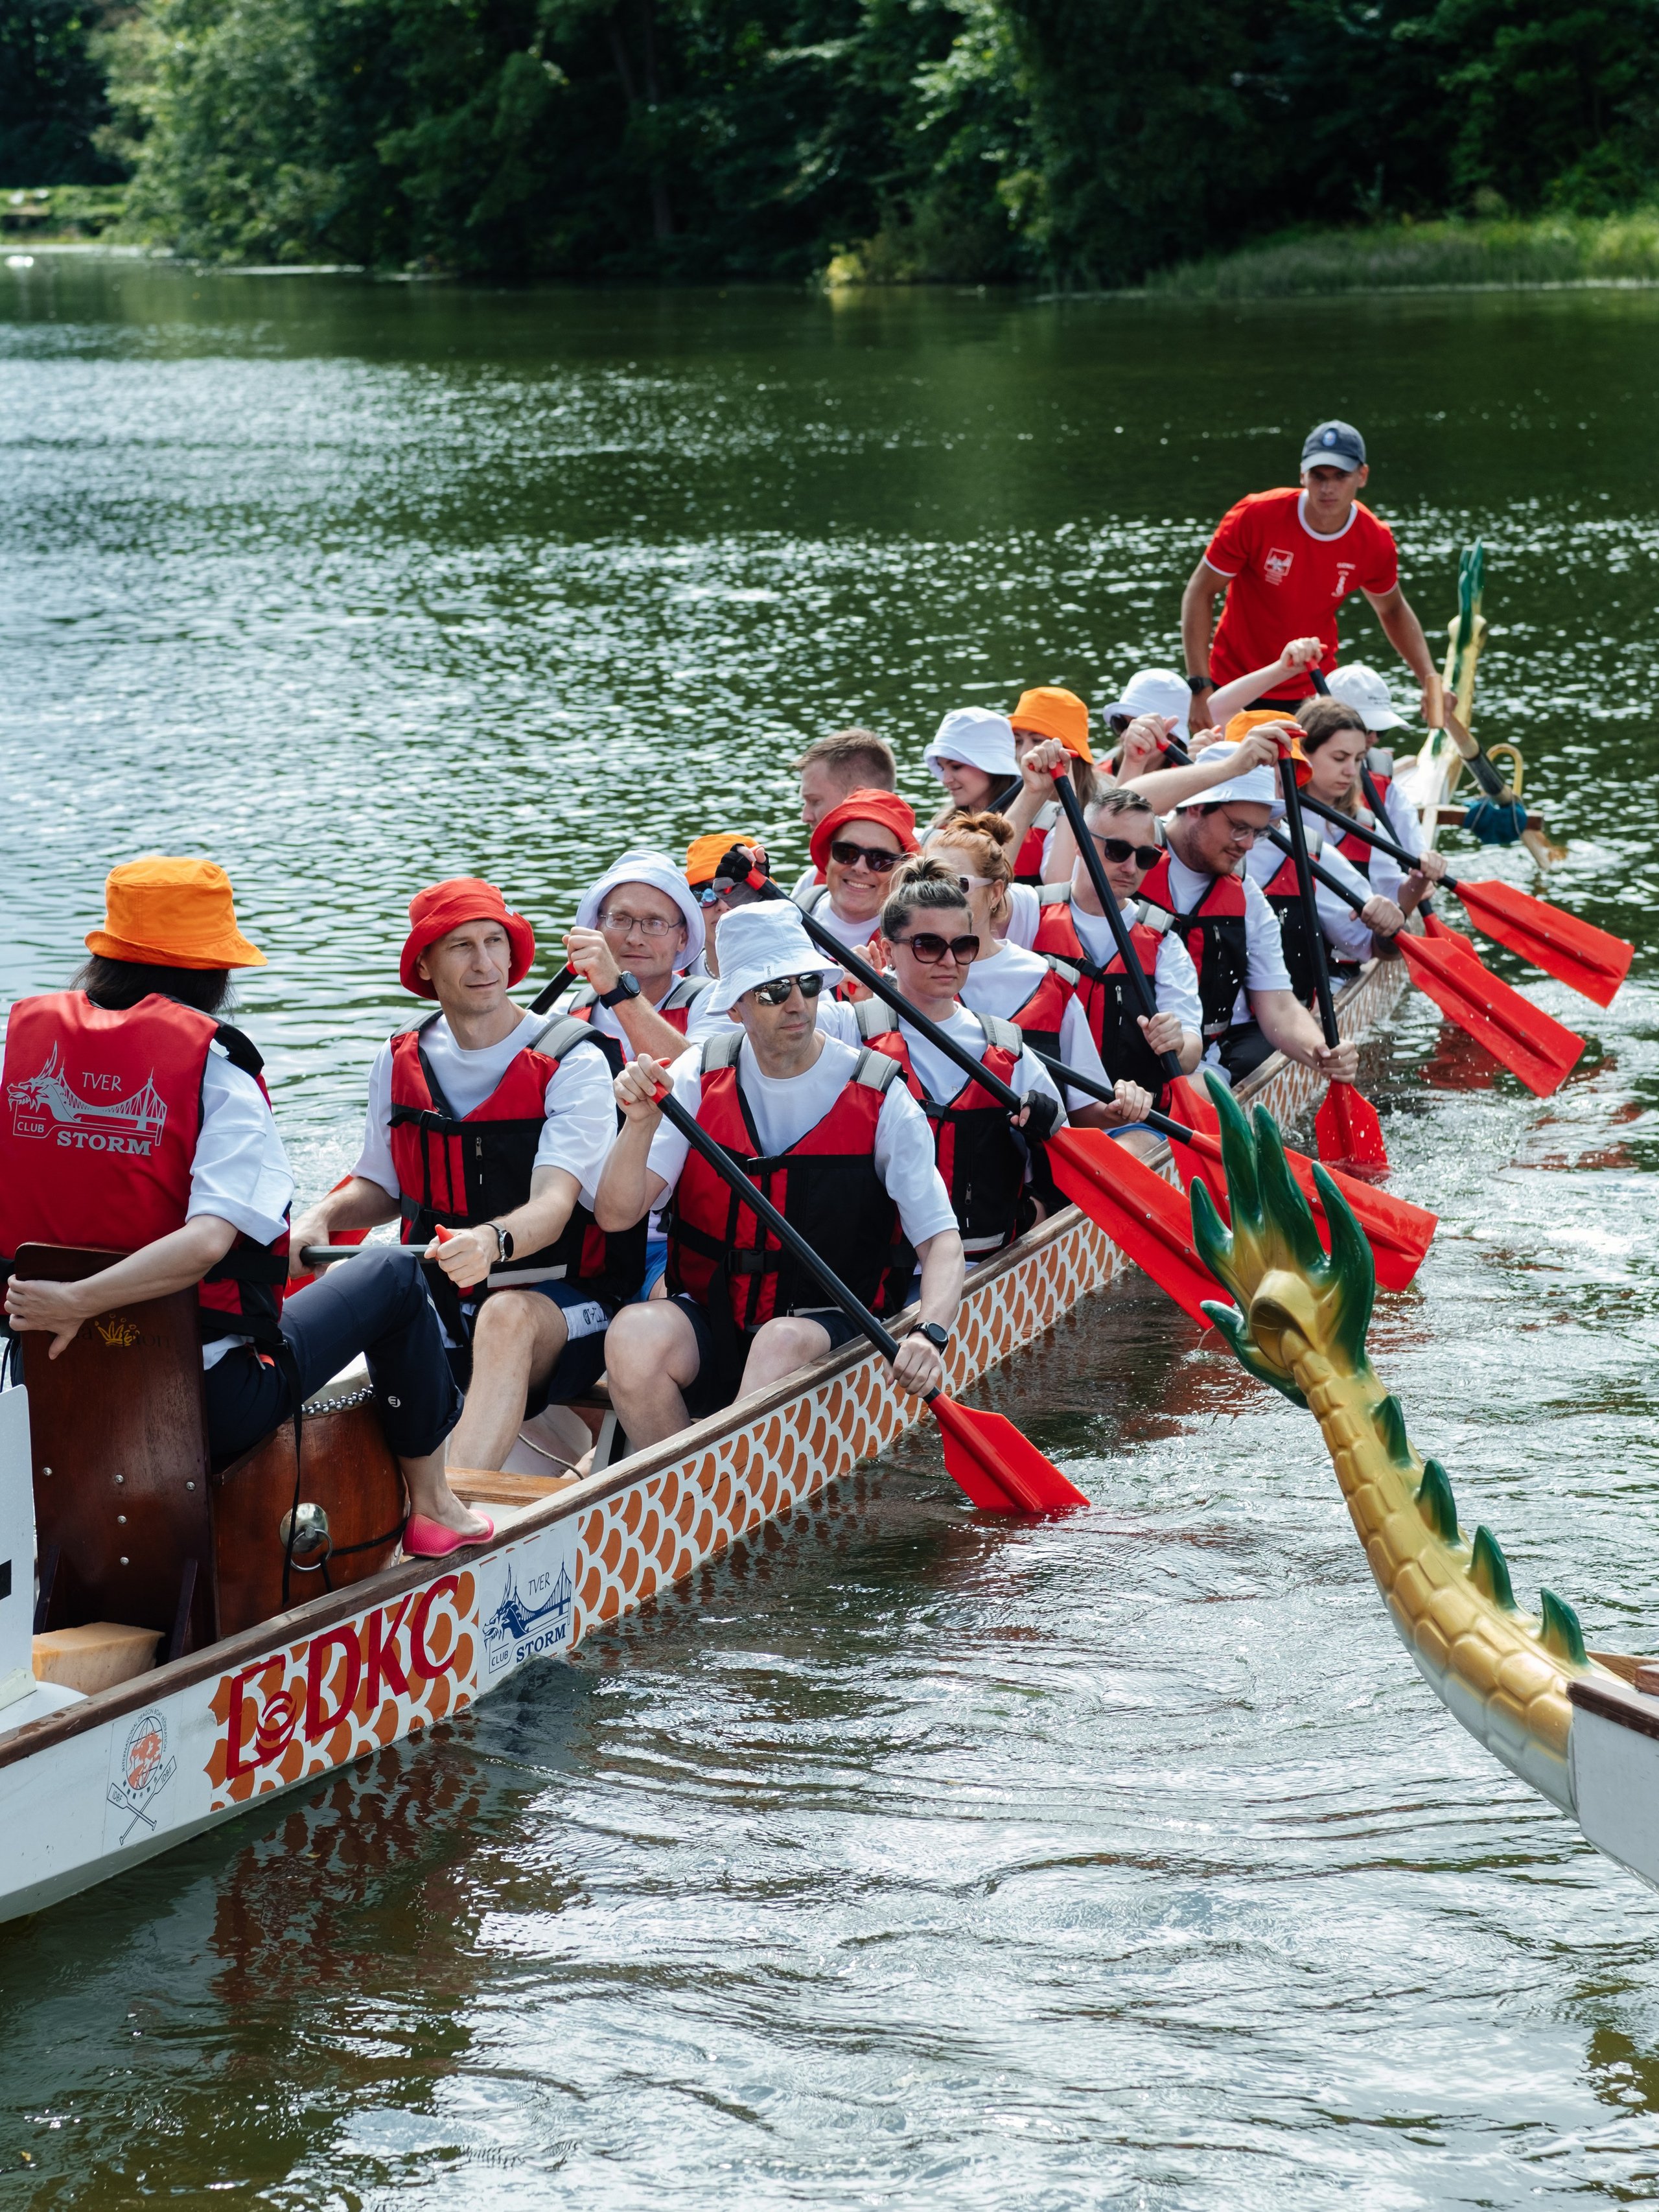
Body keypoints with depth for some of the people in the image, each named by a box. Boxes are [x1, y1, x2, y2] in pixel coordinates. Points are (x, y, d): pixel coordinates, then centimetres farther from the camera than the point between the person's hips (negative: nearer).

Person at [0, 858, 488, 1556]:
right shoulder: (215, 1071, -14)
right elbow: (210, 1242, -29)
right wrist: (77, 1302, -25)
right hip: (211, 1410, -5)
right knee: (393, 1276, 18)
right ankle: (430, 1508, 31)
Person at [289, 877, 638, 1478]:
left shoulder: (572, 1063, -7)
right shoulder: (399, 1064, 8)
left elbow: (553, 1206, -20)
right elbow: (381, 1188, 22)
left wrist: (492, 1242, -42)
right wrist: (321, 1218, -2)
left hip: (557, 1300, -5)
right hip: (440, 1303, 5)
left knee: (507, 1316, -40)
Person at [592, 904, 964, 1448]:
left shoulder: (881, 1100, -4)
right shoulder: (697, 1077, 1)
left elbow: (941, 1241, -8)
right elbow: (616, 1215, -6)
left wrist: (929, 1334, -29)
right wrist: (641, 1124, -25)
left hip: (828, 1331, -2)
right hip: (709, 1321, 2)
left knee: (784, 1342, -37)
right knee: (633, 1333, -31)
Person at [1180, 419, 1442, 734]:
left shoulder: (1375, 541, -12)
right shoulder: (1255, 516, -21)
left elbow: (1392, 611, 9)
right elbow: (1200, 593, -13)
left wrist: (1430, 681, -3)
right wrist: (1200, 688, -19)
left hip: (1311, 693, 2)